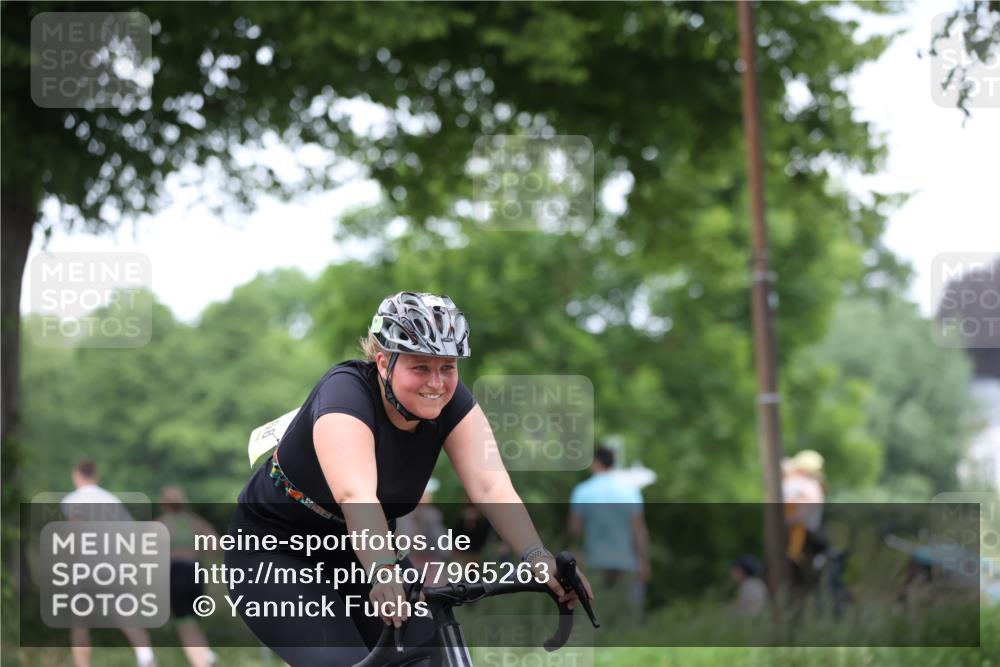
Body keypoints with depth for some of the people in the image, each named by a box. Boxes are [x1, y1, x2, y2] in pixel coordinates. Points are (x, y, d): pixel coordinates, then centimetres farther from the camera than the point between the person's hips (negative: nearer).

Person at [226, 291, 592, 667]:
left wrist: (538, 559, -42)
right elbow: (355, 496, -45)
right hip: (275, 556, -6)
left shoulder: (450, 402, -14)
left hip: (354, 552, 6)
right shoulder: (345, 393, -30)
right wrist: (385, 573, -61)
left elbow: (491, 486, -26)